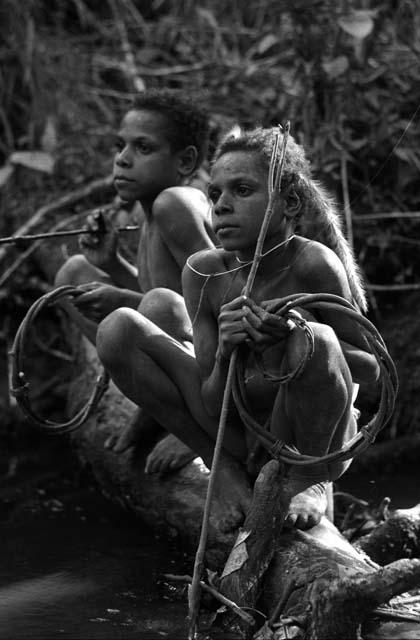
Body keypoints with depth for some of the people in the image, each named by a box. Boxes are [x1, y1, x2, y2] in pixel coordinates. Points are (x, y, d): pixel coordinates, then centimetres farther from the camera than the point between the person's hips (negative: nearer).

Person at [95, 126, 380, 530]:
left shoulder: (313, 263, -21)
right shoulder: (204, 271, -9)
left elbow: (371, 367, -10)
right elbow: (212, 406, -9)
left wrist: (297, 333, -28)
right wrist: (225, 354, -32)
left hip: (313, 438, -4)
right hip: (238, 432, 4)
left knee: (314, 341, -36)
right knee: (118, 330, -9)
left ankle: (310, 481, -7)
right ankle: (226, 465, 0)